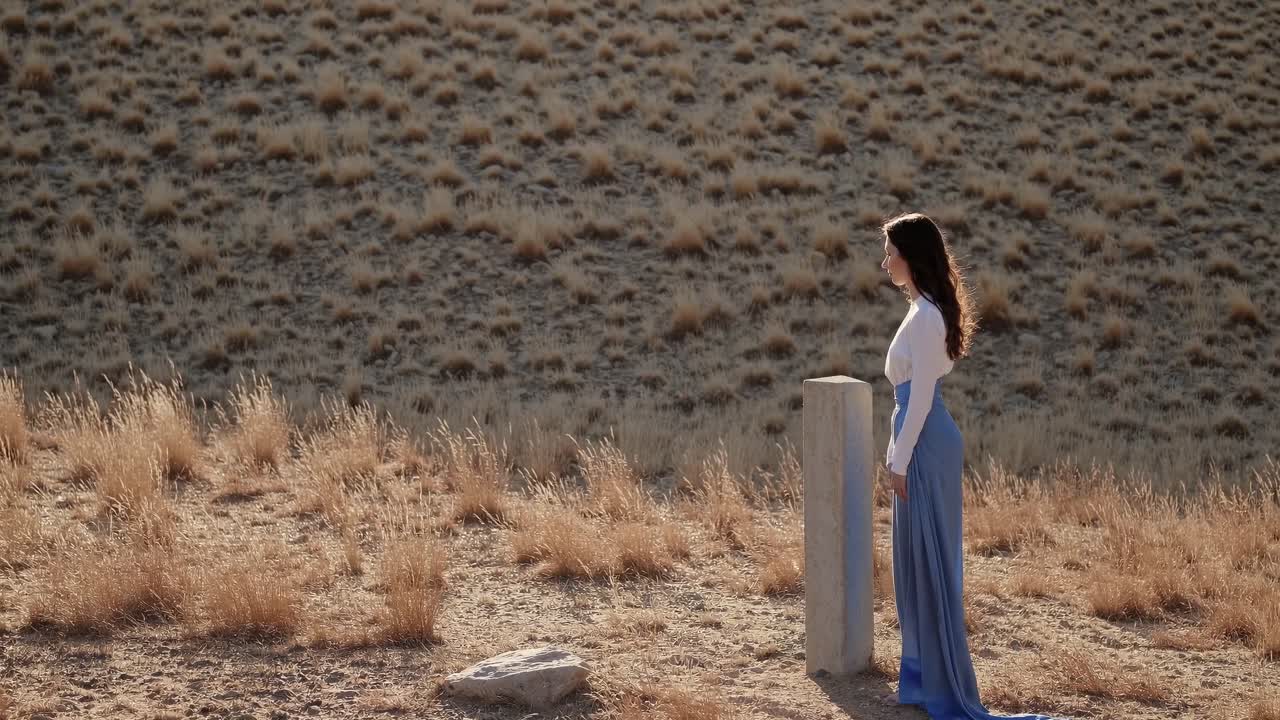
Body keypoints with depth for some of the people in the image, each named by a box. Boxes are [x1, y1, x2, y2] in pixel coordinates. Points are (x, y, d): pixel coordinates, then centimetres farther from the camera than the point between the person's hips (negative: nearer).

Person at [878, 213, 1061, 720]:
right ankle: (924, 679, 23)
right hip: (923, 443, 10)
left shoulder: (925, 317, -18)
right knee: (917, 563, 15)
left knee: (928, 562, -4)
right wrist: (896, 451, 20)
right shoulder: (925, 310, 12)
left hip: (926, 448, -10)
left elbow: (919, 397, -19)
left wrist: (900, 462, -16)